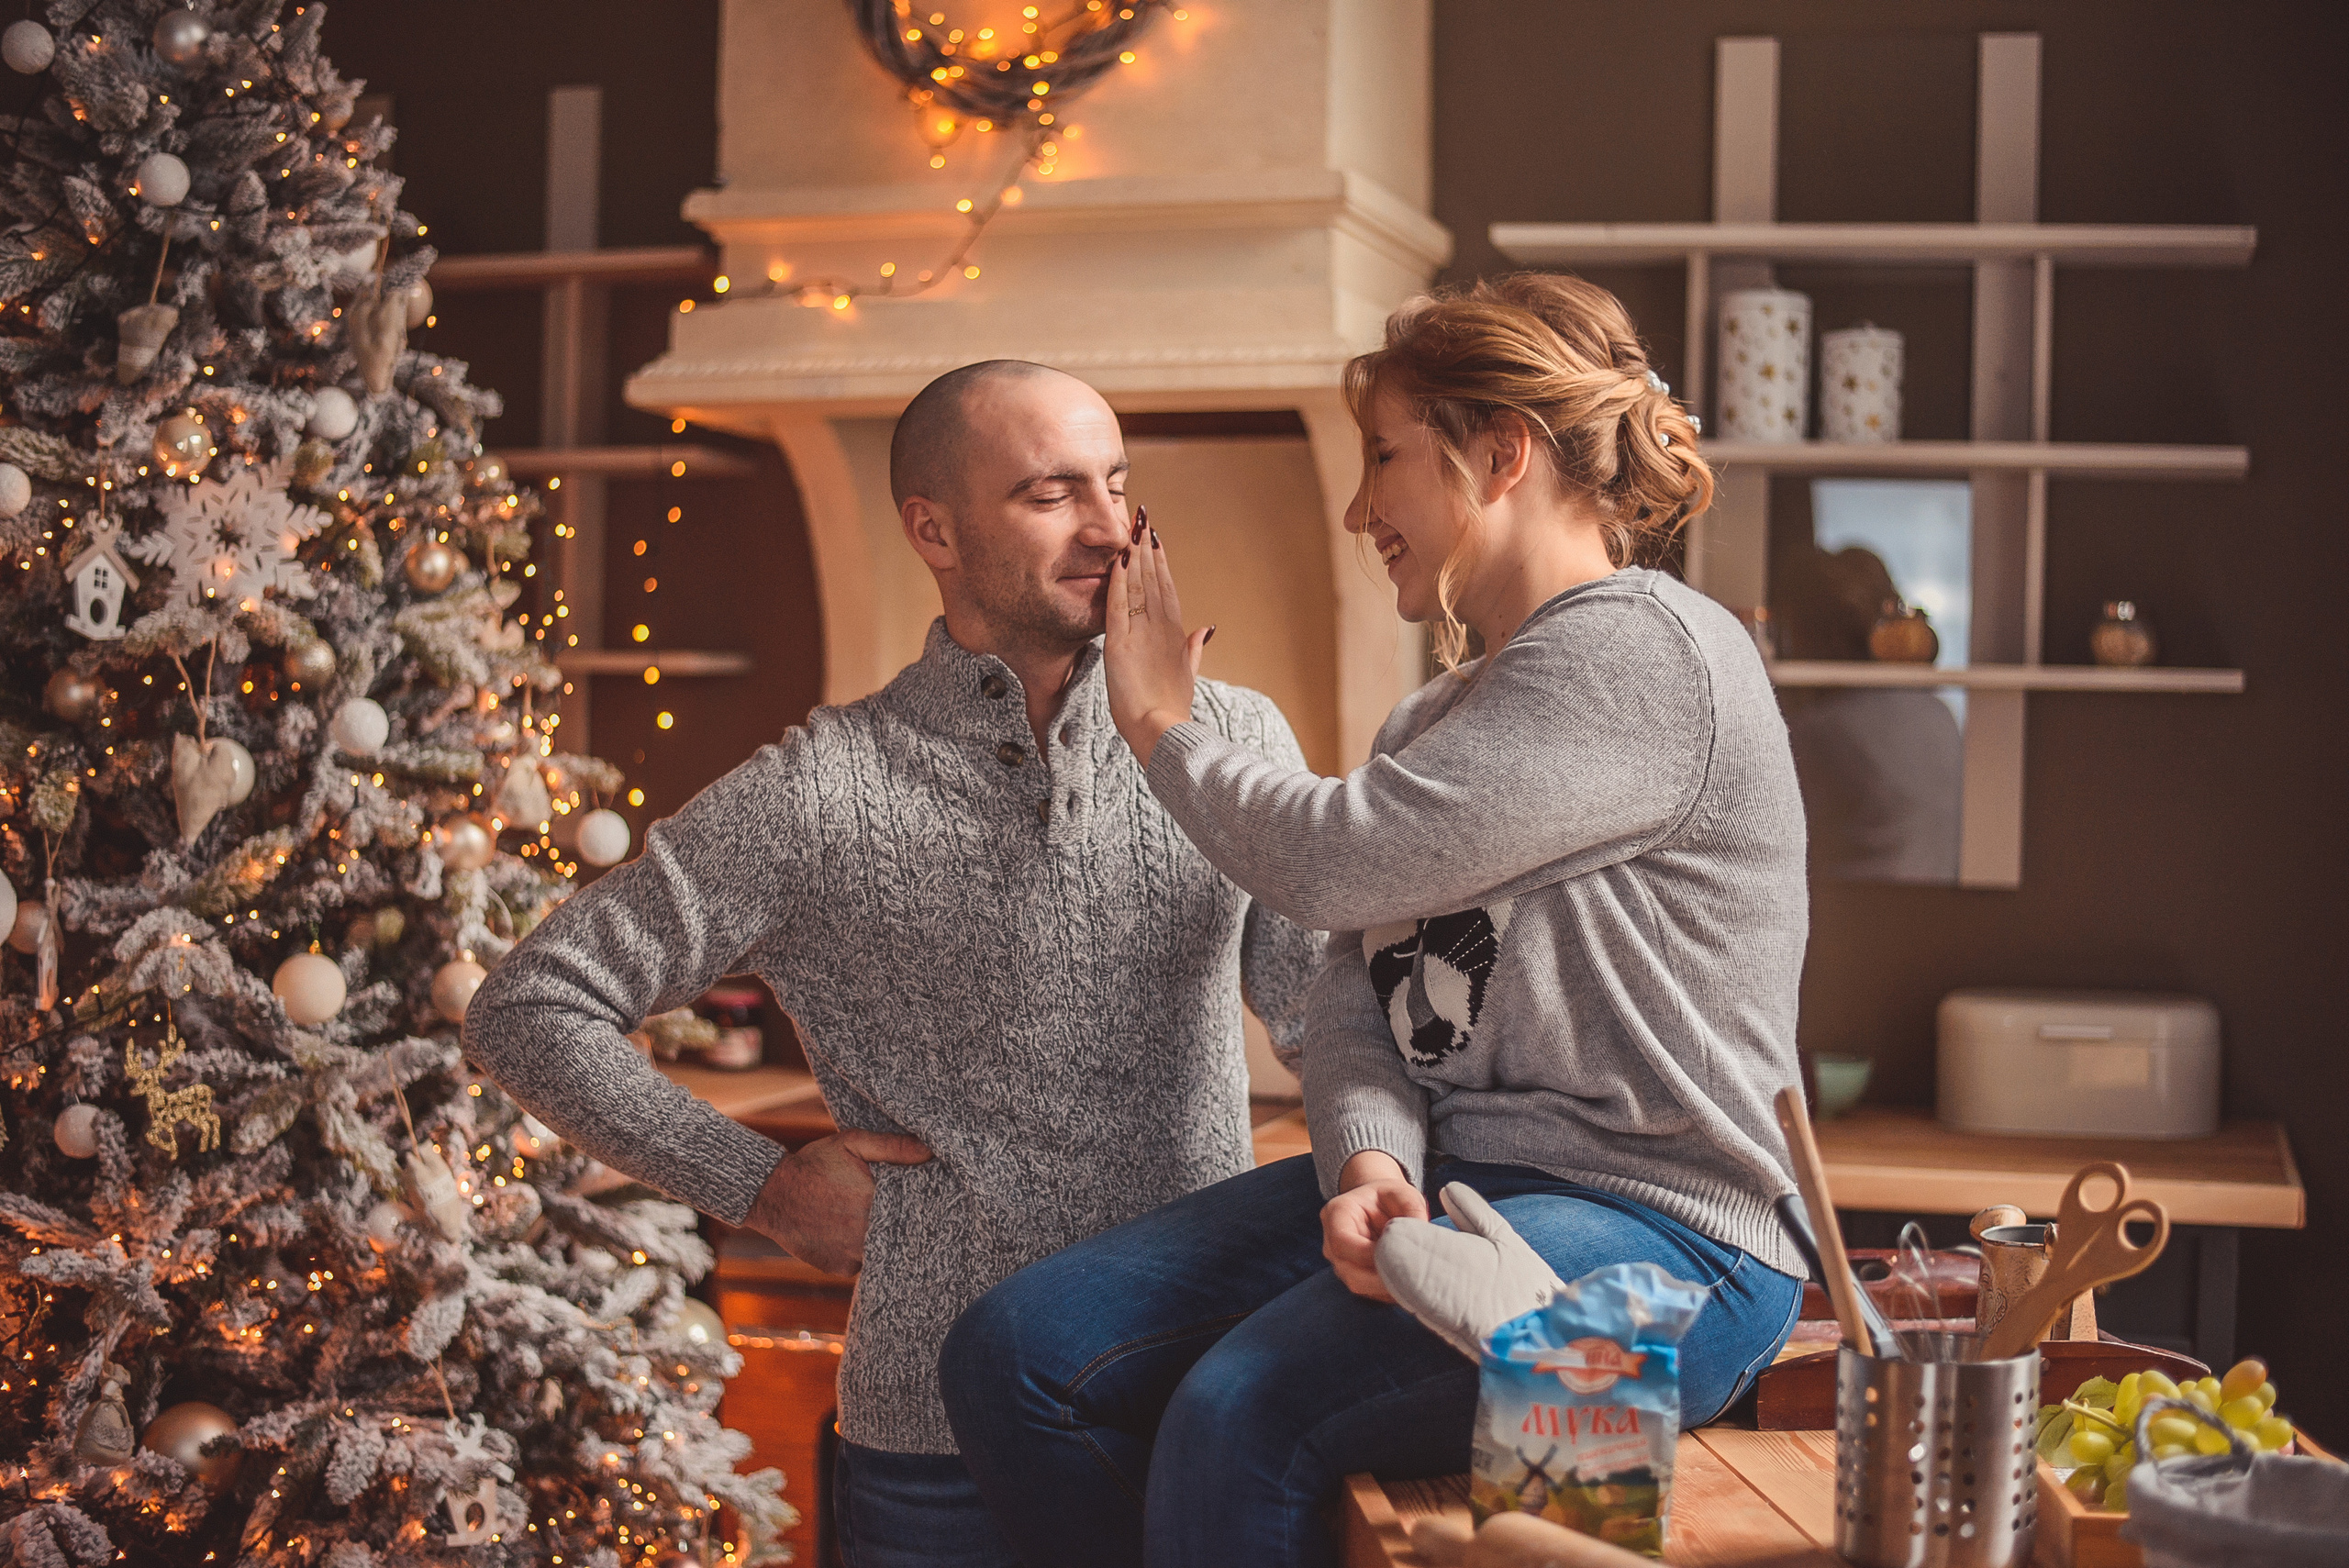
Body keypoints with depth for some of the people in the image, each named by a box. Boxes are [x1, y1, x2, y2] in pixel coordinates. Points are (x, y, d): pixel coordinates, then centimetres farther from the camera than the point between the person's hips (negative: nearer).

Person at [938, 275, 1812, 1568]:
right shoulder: (1439, 717, 20)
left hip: (1654, 1225, -8)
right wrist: (1370, 1161, -13)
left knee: (1239, 1420, -31)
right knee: (1012, 1355, -8)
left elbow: (1336, 864, -17)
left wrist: (1162, 724, 1)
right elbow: (1353, 997, 10)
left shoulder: (1643, 652, -11)